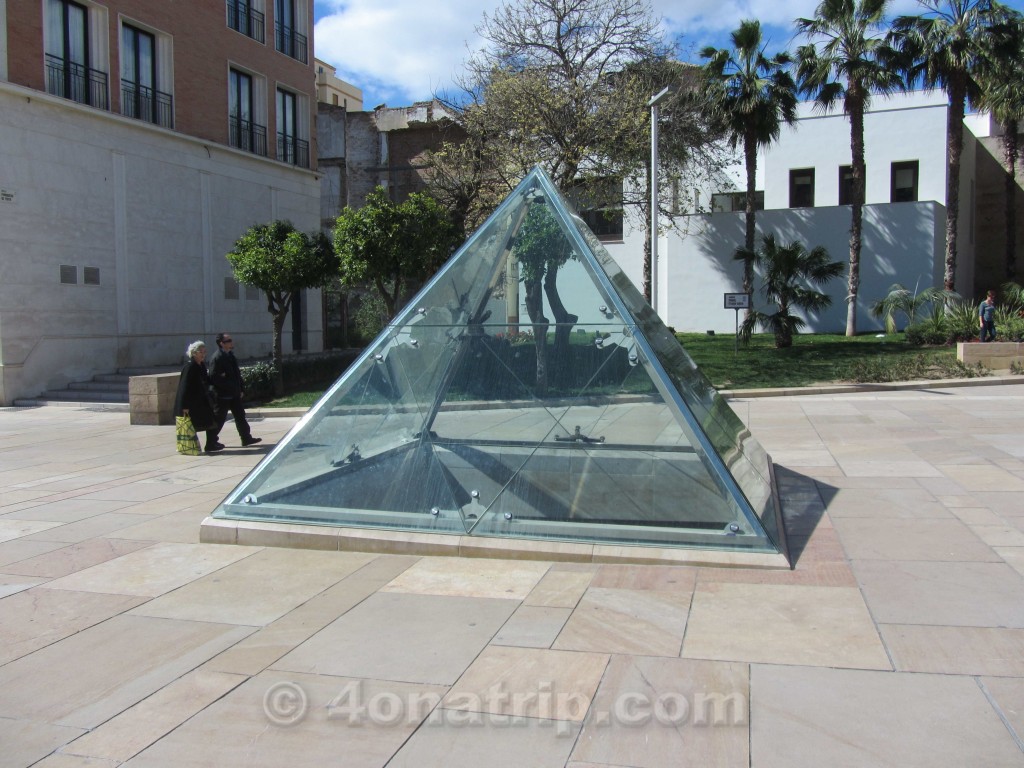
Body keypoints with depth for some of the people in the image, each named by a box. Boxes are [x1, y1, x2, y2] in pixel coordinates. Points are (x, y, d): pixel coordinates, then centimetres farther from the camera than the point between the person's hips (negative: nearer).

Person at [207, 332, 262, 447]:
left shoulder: (230, 355, 11)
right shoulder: (216, 358, -17)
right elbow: (214, 378, -21)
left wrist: (240, 389, 13)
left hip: (234, 394, 9)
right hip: (223, 395, -9)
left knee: (240, 416, 11)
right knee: (219, 419, 0)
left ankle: (246, 438, 17)